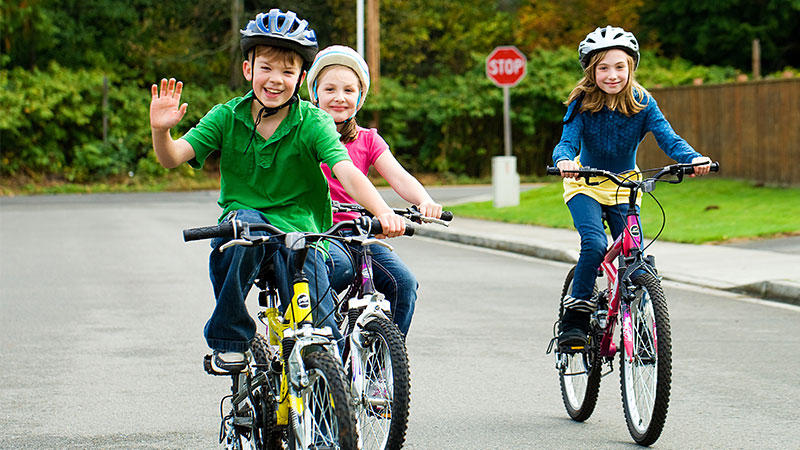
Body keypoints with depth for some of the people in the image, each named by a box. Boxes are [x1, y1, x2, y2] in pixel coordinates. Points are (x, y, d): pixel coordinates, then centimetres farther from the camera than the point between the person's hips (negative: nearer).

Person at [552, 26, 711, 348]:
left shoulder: (642, 103, -15)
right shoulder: (582, 103, -18)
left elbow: (667, 137, -26)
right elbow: (567, 141, -27)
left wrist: (693, 158, -47)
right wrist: (564, 159, -51)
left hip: (624, 185, 2)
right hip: (585, 184, -2)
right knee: (595, 244, -26)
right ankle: (575, 318, -11)